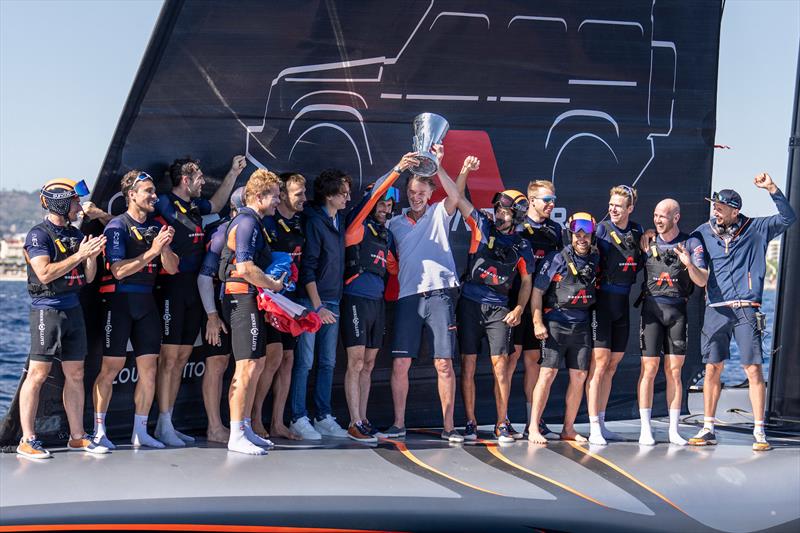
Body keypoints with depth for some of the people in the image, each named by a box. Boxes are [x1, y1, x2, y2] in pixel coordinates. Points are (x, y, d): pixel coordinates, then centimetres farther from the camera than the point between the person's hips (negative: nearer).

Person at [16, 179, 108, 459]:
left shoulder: (76, 234, 14)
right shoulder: (39, 234, -8)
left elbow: (88, 278, 15)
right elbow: (45, 273, -19)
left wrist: (92, 255, -4)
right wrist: (79, 255, -17)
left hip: (73, 309, 8)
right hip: (47, 308, -7)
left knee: (75, 375, 9)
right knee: (38, 374, -7)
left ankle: (77, 437, 15)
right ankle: (27, 440, -4)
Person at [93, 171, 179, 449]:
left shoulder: (157, 226, 12)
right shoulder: (118, 226, -7)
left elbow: (172, 268, 9)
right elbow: (119, 270, -17)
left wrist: (165, 247, -11)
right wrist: (152, 251, -22)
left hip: (146, 301, 6)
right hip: (119, 301, -6)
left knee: (149, 368, 4)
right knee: (112, 367, -5)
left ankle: (140, 431, 12)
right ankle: (99, 431, 4)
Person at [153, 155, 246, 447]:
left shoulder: (195, 206, 16)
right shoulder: (165, 204, -8)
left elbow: (216, 204, 35)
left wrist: (233, 173, 34)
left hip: (194, 290, 8)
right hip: (172, 288, -8)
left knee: (182, 357, 9)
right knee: (169, 357, -6)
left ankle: (167, 423, 15)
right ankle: (164, 425, -3)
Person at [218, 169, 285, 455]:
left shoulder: (253, 222, 20)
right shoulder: (247, 222, -14)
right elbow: (245, 268, -23)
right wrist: (274, 284, -11)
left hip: (253, 300, 11)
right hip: (243, 299, -11)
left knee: (256, 365, 14)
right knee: (247, 367, -11)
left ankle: (245, 429, 21)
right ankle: (236, 436, -10)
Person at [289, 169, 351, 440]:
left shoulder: (339, 221, 10)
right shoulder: (314, 222, -12)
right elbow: (308, 268, -15)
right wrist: (318, 306, -17)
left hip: (332, 302, 8)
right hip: (311, 301, -8)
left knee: (328, 362, 9)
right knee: (304, 361, -5)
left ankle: (324, 418, 15)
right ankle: (298, 419, 1)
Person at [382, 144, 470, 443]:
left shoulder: (439, 214, 9)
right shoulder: (395, 223, 17)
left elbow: (455, 196, -11)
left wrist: (437, 165, -17)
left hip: (439, 294, -2)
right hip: (407, 296, 2)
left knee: (444, 363, -3)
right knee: (400, 363, -2)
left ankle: (448, 427, 2)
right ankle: (399, 424, 7)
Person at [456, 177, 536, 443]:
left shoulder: (522, 246, 7)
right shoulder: (483, 226, 5)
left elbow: (526, 281, 14)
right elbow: (457, 197, 1)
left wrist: (518, 309, 2)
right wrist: (464, 171, -11)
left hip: (498, 308, 0)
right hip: (470, 304, 0)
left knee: (500, 366, -6)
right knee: (468, 365, 1)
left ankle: (502, 424, 2)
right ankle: (470, 423, 8)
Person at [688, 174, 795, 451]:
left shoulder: (755, 229, 5)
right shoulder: (704, 233, 8)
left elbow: (788, 218, 1)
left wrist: (772, 189, -9)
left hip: (747, 310, -2)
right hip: (716, 310, 2)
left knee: (754, 369, -4)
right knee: (712, 369, 2)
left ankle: (759, 431, 2)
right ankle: (708, 429, 11)